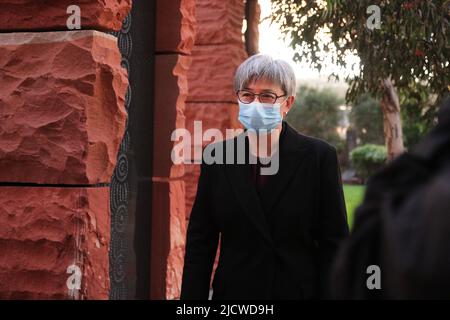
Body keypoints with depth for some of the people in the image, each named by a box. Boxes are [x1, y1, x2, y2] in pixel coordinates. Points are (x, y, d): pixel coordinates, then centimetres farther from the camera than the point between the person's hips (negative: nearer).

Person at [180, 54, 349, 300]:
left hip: (300, 290, -1)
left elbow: (333, 244, -5)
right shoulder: (217, 158, 1)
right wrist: (192, 295, -3)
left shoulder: (319, 157, -5)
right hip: (234, 290, 2)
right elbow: (199, 242, 2)